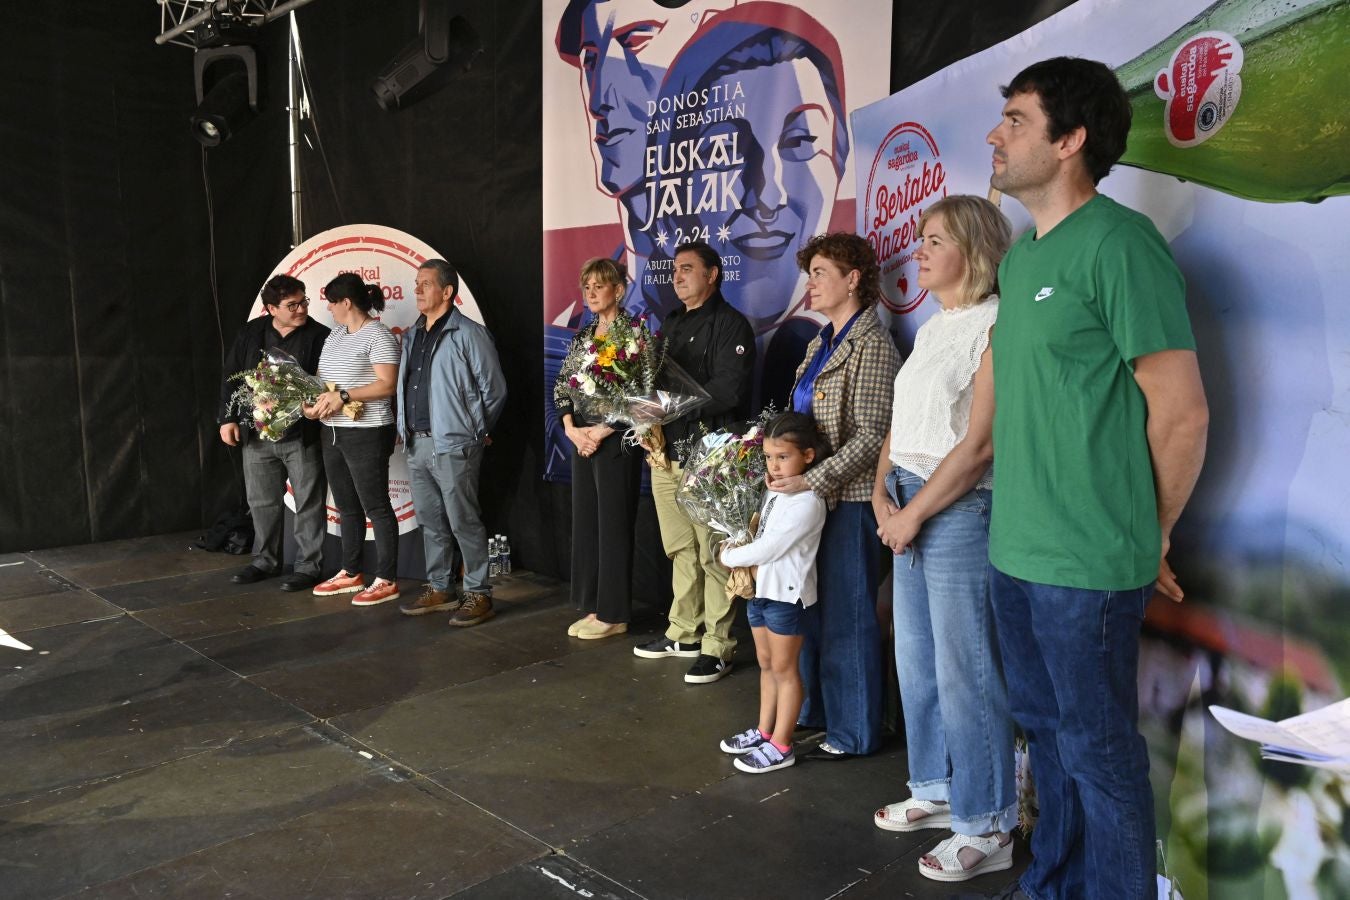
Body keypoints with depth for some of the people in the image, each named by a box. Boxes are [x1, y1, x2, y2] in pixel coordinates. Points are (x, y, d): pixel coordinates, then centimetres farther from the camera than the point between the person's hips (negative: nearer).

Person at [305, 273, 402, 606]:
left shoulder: (378, 335, -11)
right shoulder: (335, 335, 15)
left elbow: (387, 386, -18)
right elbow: (321, 377, 17)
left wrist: (343, 395, -21)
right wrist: (312, 400, -3)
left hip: (366, 434, -9)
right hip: (332, 432, 9)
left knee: (376, 507, -2)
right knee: (347, 507, 15)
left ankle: (387, 581, 5)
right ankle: (350, 574, 26)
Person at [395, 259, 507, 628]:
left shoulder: (468, 334, -9)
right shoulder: (413, 336, 15)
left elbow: (494, 389, -7)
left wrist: (476, 431, 1)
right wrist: (406, 430, 14)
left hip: (453, 446, -8)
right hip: (418, 445, 8)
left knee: (463, 522, -3)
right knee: (430, 522, 14)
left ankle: (479, 595, 6)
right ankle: (439, 589, 26)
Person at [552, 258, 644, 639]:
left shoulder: (633, 332, -8)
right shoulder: (582, 336, 14)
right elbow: (562, 386, 13)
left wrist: (601, 432, -16)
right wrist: (571, 429, -2)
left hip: (616, 441, -7)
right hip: (582, 440, 7)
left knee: (613, 526, -1)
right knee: (584, 523, 11)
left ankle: (613, 615, 8)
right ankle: (591, 607, 21)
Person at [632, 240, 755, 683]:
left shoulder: (730, 325, -4)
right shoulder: (672, 323, 20)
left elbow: (727, 391, -16)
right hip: (666, 453, 7)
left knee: (713, 555, -4)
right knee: (680, 550, 13)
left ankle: (718, 647, 4)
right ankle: (683, 634, 24)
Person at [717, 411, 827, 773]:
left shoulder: (807, 501, -19)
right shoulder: (773, 492, 8)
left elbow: (769, 548, -21)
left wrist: (729, 557, -9)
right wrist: (743, 567, -3)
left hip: (786, 594, -8)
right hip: (760, 588, 8)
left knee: (784, 669, 2)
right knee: (766, 664, 18)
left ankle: (781, 746, 12)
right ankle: (764, 731, 31)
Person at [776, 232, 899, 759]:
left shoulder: (871, 345, -13)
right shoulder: (821, 343, 15)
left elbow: (870, 437, -19)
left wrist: (811, 480, -23)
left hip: (848, 500, -9)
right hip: (812, 496, 9)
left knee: (846, 616, 2)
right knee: (811, 608, 16)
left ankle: (854, 731, 16)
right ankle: (816, 710, 32)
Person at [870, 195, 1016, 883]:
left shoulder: (996, 325, -12)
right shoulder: (931, 328, 15)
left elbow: (979, 443, -18)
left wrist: (913, 514, -15)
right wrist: (882, 492, 1)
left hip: (960, 507, -9)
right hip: (909, 505, 9)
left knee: (964, 671, 0)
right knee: (916, 659, 16)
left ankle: (987, 828, 16)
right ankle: (937, 790, 34)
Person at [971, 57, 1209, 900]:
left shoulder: (1119, 243, -14)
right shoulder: (1019, 255, 11)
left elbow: (1183, 412, -12)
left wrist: (1149, 538, -1)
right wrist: (1023, 519, 14)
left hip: (1087, 563, -8)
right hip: (1016, 550, 8)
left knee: (1099, 751, 8)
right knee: (1047, 731, 21)